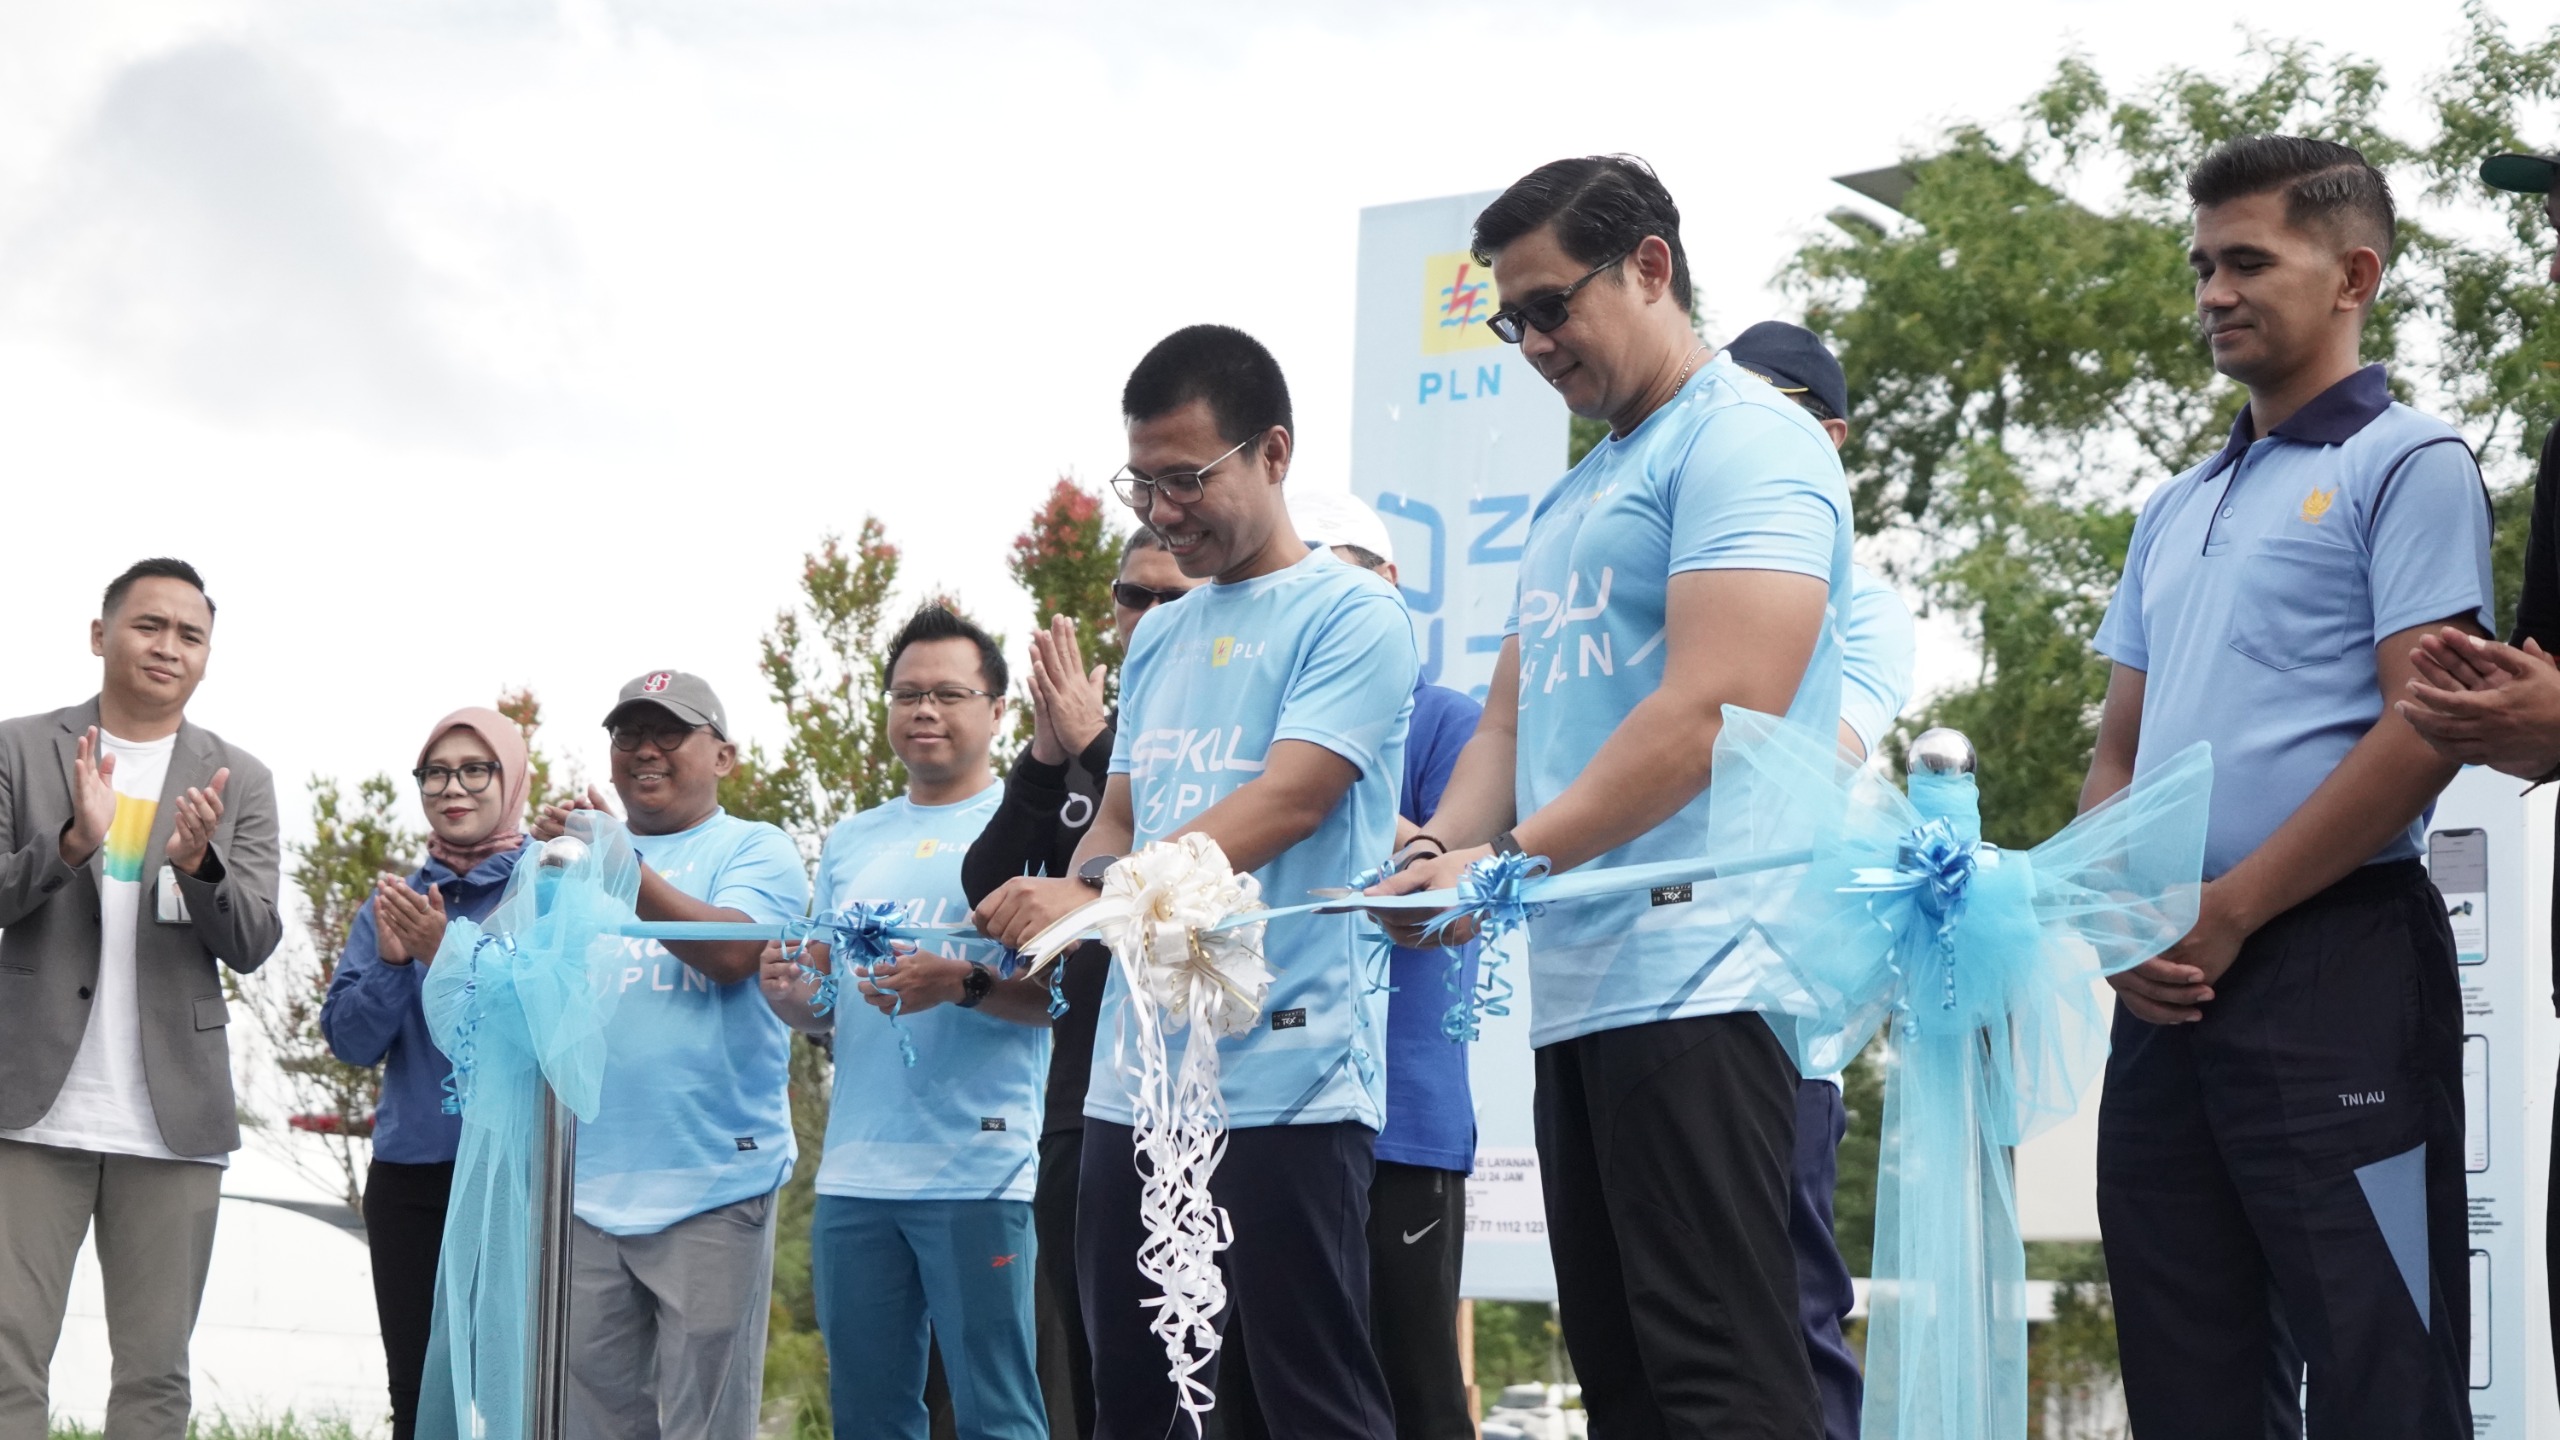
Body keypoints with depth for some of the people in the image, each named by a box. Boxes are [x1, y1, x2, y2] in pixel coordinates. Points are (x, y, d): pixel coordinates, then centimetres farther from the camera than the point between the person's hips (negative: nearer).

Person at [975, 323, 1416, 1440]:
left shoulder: (1350, 616, -5)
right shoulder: (1157, 639, 18)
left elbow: (1286, 803, -17)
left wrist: (1098, 904, -26)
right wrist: (1056, 905, -3)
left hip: (1285, 1078, -8)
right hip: (1136, 1079, 8)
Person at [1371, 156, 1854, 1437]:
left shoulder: (1746, 443, -6)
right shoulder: (1570, 500, 23)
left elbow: (1714, 711, -18)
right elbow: (1509, 722, 22)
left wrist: (1509, 864, -18)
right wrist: (1436, 860, 2)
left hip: (1696, 977, -10)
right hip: (1578, 985, 10)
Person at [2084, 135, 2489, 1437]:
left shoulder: (2407, 464, -2)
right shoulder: (2174, 513, 20)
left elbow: (2426, 732, -12)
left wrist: (2226, 912, -12)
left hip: (2333, 965, -7)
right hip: (2166, 992, 8)